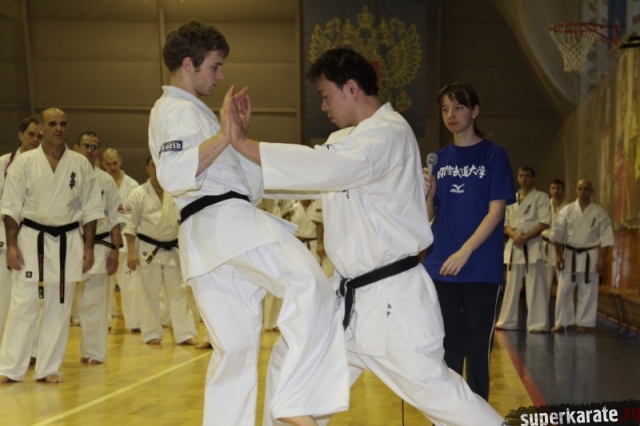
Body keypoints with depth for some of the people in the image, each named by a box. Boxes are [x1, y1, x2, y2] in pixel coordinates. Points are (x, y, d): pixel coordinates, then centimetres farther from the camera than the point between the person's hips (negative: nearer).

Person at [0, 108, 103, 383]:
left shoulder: (81, 164, 2)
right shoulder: (24, 162, -3)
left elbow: (90, 209, 5)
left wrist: (89, 247, 1)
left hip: (67, 241, 2)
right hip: (32, 239, -2)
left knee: (59, 306, 6)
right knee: (22, 304, -2)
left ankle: (49, 368, 16)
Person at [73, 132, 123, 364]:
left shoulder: (106, 181, 6)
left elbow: (115, 219, 8)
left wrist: (114, 251, 2)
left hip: (97, 247, 1)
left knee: (94, 303, 3)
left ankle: (93, 352, 13)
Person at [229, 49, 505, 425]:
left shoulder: (389, 134, -18)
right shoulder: (350, 138, 14)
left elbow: (320, 167, -31)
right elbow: (314, 175, 8)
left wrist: (242, 143, -26)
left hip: (392, 298, -9)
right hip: (351, 294, 9)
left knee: (432, 388, -6)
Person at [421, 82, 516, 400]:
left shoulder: (493, 155, -2)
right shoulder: (439, 158, 10)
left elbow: (496, 211, -9)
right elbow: (429, 215, 11)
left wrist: (464, 252, -19)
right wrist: (426, 193, -11)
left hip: (481, 268, -4)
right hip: (439, 267, 4)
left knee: (477, 347, 1)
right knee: (448, 346, 10)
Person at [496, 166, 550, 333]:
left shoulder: (541, 197, -1)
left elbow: (545, 222, -9)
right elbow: (505, 223, 12)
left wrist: (525, 237, -17)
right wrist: (514, 235, -9)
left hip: (533, 246, -5)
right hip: (514, 246, 5)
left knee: (536, 287, -6)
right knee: (512, 286, 9)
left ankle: (538, 323, -3)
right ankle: (507, 321, 17)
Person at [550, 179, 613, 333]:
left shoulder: (599, 213, -2)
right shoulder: (567, 211, -1)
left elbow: (605, 238, -2)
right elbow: (557, 235, 0)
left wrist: (601, 259, -7)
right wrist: (558, 255, -5)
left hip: (590, 257, 0)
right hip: (569, 255, 1)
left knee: (587, 291, 3)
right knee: (564, 290, 0)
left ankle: (581, 322, 14)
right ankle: (562, 322, 10)